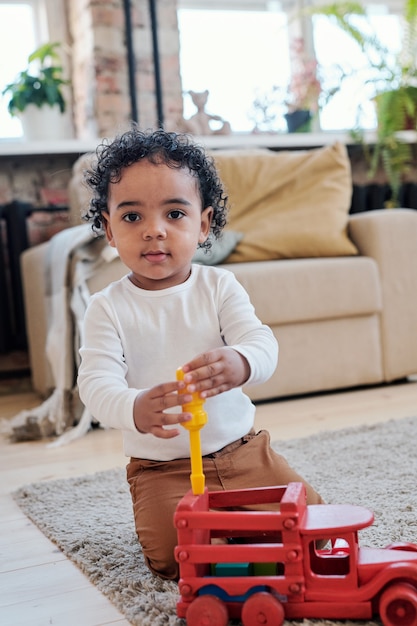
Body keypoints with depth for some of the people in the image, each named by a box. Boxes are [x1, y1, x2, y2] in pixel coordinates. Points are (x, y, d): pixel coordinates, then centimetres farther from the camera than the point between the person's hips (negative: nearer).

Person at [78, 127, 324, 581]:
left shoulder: (219, 286, -4)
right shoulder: (107, 308, -9)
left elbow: (262, 342, -17)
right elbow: (96, 383, -20)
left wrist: (239, 363, -43)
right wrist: (135, 409, -45)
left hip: (241, 447, 2)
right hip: (160, 466, -2)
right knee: (175, 556, -19)